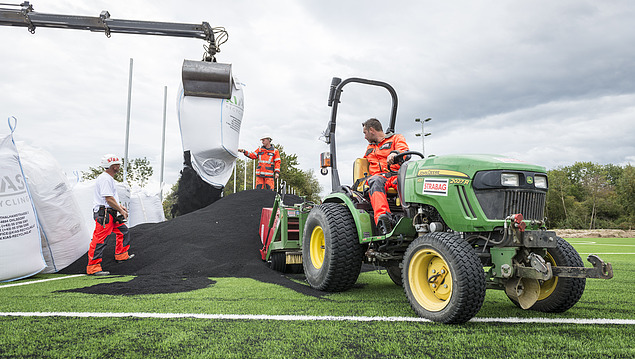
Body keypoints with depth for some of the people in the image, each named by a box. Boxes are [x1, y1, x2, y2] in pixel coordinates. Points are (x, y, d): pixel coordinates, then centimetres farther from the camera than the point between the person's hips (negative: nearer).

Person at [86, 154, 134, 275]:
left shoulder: (109, 178, 19)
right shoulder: (105, 179, -16)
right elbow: (108, 199, -21)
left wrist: (120, 207, 20)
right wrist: (121, 211, -14)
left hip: (111, 214, 11)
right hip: (103, 214, -11)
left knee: (123, 231, 20)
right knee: (99, 240, -9)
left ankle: (121, 256, 32)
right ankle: (93, 267, -7)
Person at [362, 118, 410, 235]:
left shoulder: (396, 138, 18)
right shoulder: (370, 148, 36)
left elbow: (404, 151, -4)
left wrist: (394, 154, -27)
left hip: (397, 174, -2)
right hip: (378, 176, 2)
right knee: (376, 181, -37)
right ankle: (382, 217, -60)